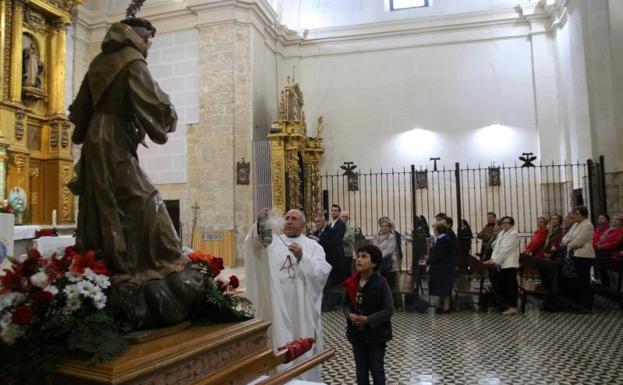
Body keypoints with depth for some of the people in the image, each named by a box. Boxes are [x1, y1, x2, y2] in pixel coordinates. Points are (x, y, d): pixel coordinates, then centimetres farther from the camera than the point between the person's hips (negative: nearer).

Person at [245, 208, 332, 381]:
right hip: (277, 308, 0)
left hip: (302, 309, 0)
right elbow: (254, 245, -13)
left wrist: (302, 257, -22)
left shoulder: (313, 246, 7)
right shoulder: (272, 241, 9)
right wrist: (259, 224, -32)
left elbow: (322, 272, -7)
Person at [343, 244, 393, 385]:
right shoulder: (351, 283, -2)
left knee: (377, 369, 11)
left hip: (376, 334, -5)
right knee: (360, 369, 18)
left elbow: (388, 310, -17)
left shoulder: (381, 284, -18)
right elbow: (346, 304, 6)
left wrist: (368, 319, -24)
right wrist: (349, 315, -15)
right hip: (356, 333, 5)